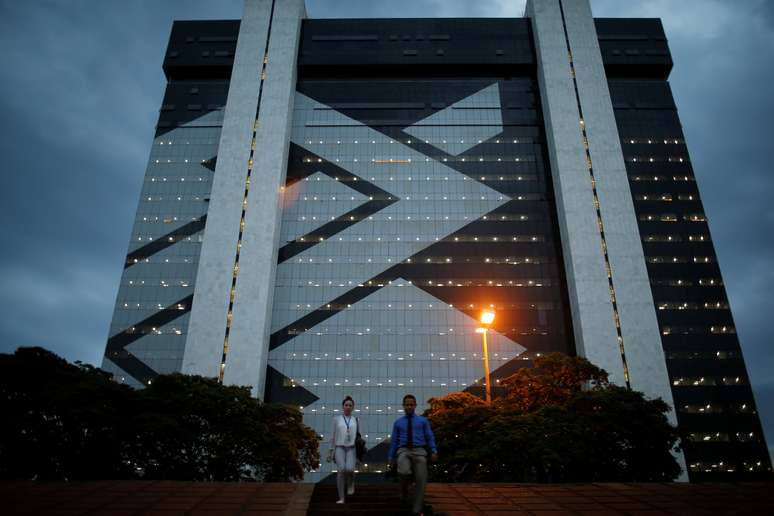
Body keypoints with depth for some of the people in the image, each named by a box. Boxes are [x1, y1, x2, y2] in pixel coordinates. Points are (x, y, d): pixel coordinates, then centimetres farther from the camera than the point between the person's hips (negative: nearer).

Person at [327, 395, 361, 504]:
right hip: (340, 447, 0)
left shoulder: (356, 420, 14)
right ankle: (341, 498, -2)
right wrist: (331, 450, 10)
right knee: (341, 470, -14)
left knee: (349, 469, -22)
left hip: (352, 448, 0)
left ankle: (351, 483, 13)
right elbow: (333, 435, 13)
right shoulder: (337, 419, 11)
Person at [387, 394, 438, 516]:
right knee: (404, 472, -30)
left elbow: (430, 437, 7)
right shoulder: (398, 423, 17)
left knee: (421, 481, -11)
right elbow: (394, 441, 17)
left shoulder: (423, 421, 13)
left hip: (419, 452, 0)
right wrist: (390, 457, 10)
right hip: (403, 451, 0)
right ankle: (404, 491, 3)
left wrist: (434, 452, -8)